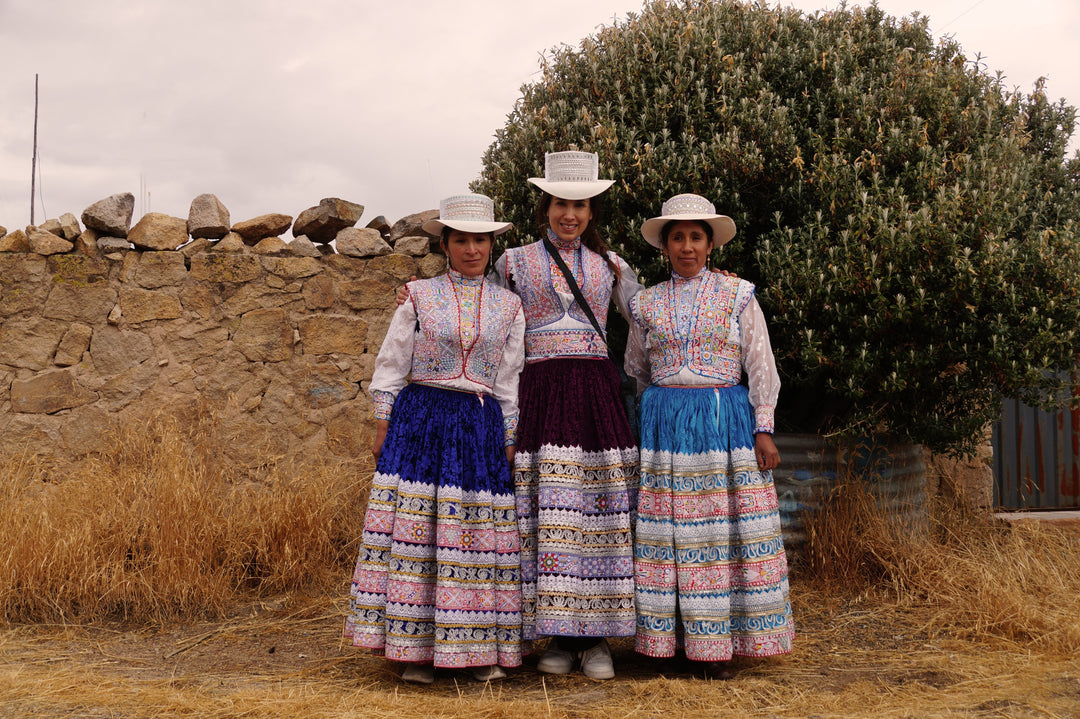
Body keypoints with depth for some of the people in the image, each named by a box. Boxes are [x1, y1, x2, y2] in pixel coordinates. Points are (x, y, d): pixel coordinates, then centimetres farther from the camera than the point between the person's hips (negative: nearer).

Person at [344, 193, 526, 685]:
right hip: (421, 420, -1)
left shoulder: (509, 307, 9)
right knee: (414, 529, -4)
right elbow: (391, 366, 6)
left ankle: (481, 649, 11)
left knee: (478, 532, 1)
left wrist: (510, 443, 6)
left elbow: (510, 382, 10)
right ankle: (417, 649, 5)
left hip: (481, 425, 1)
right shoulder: (419, 297, 5)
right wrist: (382, 429, 0)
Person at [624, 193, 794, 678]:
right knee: (668, 528, -1)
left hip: (727, 423, -2)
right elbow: (636, 369, 23)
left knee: (723, 527, -4)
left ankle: (718, 643, 2)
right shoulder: (647, 303, 9)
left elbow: (761, 367, 2)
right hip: (665, 428, 2)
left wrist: (763, 429, -4)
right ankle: (672, 637, 6)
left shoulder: (738, 296, 4)